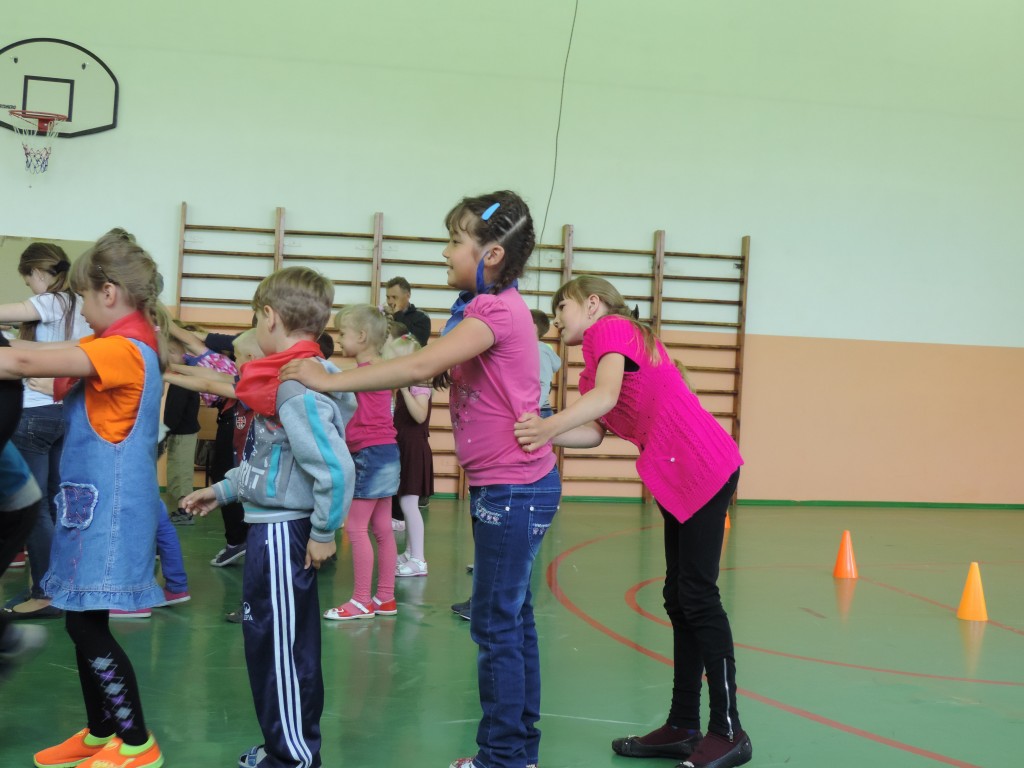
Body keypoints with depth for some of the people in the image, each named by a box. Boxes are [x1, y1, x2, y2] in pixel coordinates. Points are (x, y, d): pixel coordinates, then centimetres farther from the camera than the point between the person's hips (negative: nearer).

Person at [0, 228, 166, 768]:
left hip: (108, 512, -9)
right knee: (82, 625, 15)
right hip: (94, 505, 9)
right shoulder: (120, 345, 12)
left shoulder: (124, 350, -19)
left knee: (88, 628, -3)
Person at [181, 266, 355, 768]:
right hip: (273, 526, 10)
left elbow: (336, 468, -28)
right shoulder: (289, 378, 9)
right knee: (281, 643, 19)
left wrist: (324, 532, -19)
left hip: (282, 532, -10)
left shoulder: (297, 388, -22)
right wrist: (222, 490, 19)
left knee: (278, 646, 2)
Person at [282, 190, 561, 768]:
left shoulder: (498, 310, -17)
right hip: (507, 486, 10)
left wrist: (330, 381, -23)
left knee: (496, 625, -2)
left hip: (515, 488, -10)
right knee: (512, 618, 16)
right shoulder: (490, 308, 15)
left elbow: (422, 365, -28)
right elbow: (436, 368, 9)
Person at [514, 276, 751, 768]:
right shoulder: (609, 346, 21)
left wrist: (547, 426, -38)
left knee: (697, 596, -7)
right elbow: (594, 432, 5)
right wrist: (539, 434, -8)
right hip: (681, 480, 10)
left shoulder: (610, 329, -6)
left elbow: (606, 395, -27)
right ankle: (683, 728, 19)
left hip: (703, 472, -10)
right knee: (679, 598, 11)